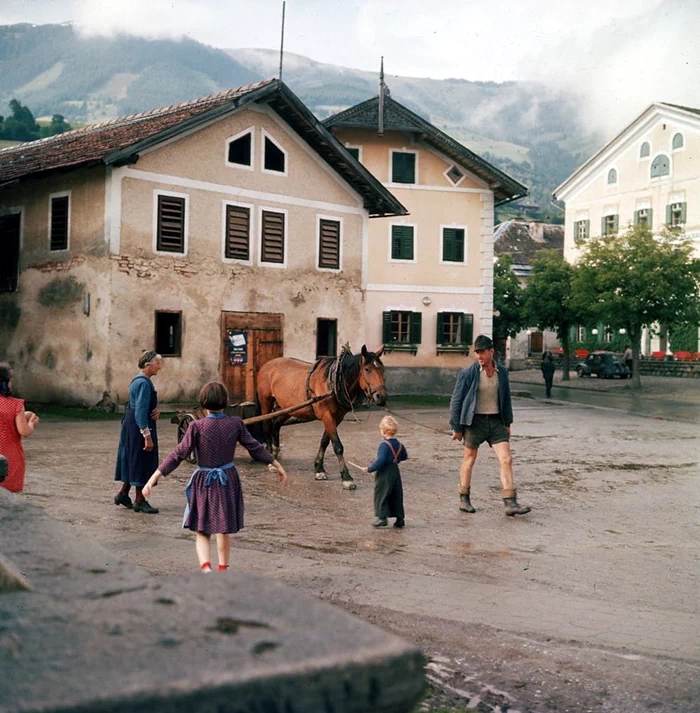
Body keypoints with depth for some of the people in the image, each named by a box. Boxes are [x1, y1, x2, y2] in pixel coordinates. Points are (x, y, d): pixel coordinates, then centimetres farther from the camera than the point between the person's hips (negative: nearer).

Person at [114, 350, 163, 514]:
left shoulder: (139, 380, 13)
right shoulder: (144, 383, -19)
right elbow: (141, 412, -23)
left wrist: (155, 412, 0)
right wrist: (147, 435, -23)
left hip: (131, 426, 10)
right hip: (140, 427, -10)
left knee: (134, 461, 18)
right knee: (142, 462, -1)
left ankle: (123, 494, 26)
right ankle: (140, 501, 7)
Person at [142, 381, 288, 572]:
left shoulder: (197, 426, -14)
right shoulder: (235, 424, -7)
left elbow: (179, 454, -15)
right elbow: (255, 447, 0)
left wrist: (154, 477, -11)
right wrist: (277, 465, 12)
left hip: (204, 483, -2)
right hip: (228, 482, 2)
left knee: (202, 532, 8)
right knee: (224, 529, 20)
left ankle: (206, 567, -15)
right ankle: (223, 568, 34)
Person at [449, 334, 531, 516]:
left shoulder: (501, 372, 3)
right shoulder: (468, 373, -10)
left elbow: (506, 398, 14)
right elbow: (456, 400, -5)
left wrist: (507, 423, 14)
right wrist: (457, 428, -6)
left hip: (496, 421, 4)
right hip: (475, 421, -3)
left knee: (506, 460, -4)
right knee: (469, 459, 9)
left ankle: (510, 503, -3)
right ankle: (464, 499, 24)